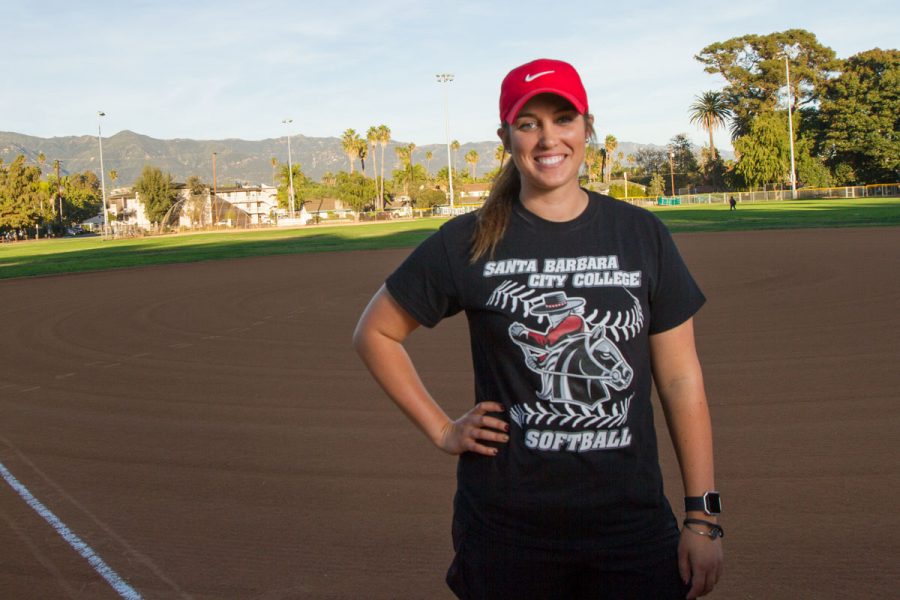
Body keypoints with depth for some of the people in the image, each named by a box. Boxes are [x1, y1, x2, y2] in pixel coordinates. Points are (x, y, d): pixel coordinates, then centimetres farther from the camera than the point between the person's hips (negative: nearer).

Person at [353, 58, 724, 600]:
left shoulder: (642, 235, 2)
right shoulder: (468, 243, -2)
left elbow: (681, 380, 3)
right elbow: (375, 333, 9)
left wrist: (704, 516, 0)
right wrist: (441, 430, 2)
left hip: (633, 522, 1)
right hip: (506, 528, -1)